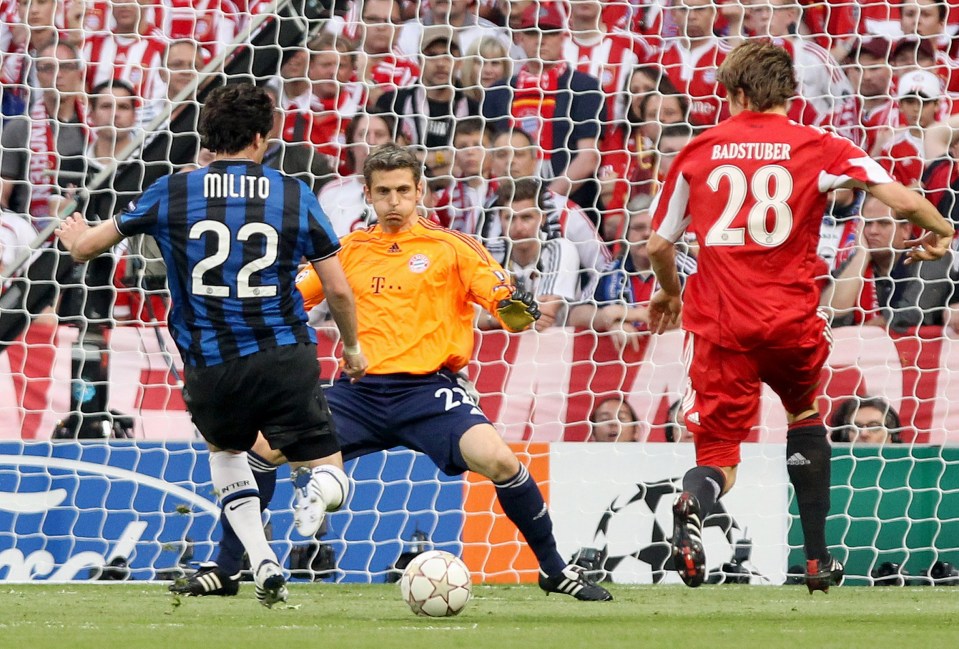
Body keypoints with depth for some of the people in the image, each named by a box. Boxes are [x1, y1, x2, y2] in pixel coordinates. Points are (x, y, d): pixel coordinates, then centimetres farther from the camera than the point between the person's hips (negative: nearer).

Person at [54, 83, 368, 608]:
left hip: (209, 372, 1)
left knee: (224, 448, 33)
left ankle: (262, 562, 13)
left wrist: (73, 234, 37)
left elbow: (85, 247, 11)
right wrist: (352, 347, 23)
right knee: (331, 477, 11)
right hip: (286, 358, -1)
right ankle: (317, 490, -29)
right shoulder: (294, 195, 2)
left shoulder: (171, 194, 2)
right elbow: (338, 290, 4)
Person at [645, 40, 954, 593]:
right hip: (792, 319, 0)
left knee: (719, 457, 5)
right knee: (805, 413, 30)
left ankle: (694, 505, -33)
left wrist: (669, 294, 37)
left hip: (720, 325, 0)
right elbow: (905, 201, -5)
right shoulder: (818, 148, 3)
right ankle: (817, 559, 27)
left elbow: (658, 246, 15)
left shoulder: (697, 153, 9)